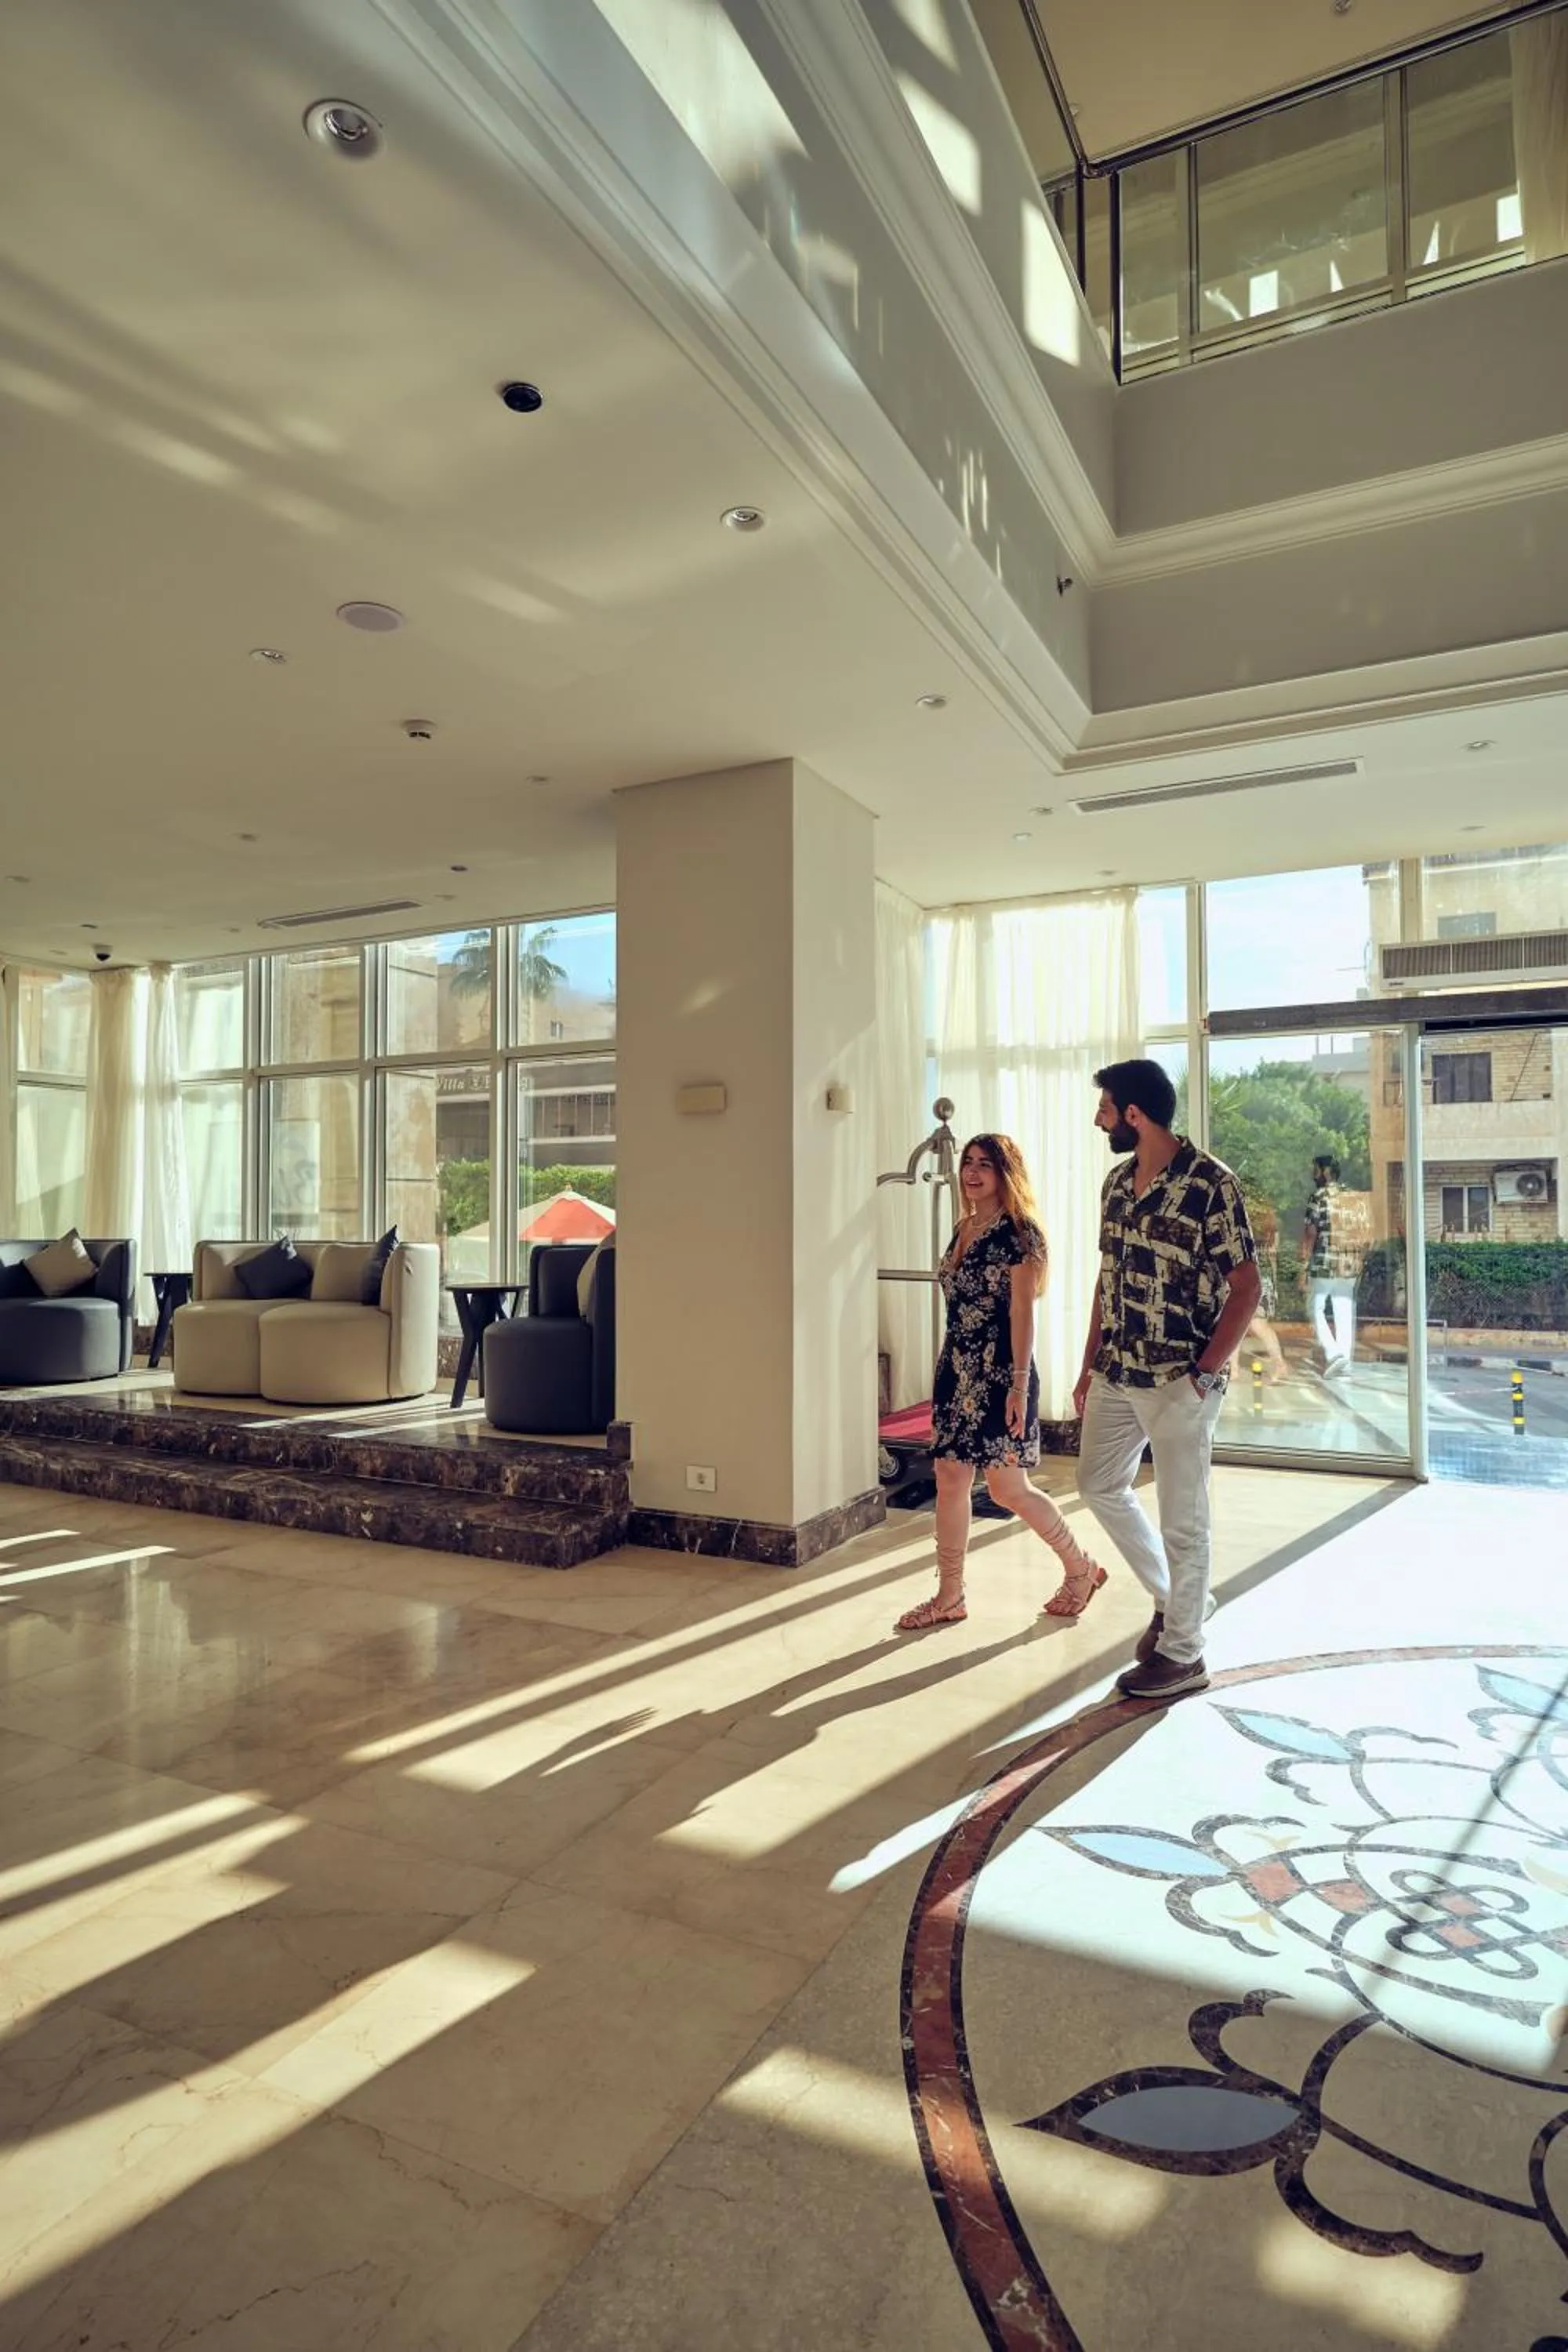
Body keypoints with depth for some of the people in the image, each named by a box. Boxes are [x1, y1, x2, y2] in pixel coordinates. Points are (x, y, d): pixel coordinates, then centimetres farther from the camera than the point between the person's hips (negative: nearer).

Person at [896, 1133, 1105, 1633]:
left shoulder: (1018, 1232, -11)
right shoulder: (964, 1229, 11)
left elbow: (1022, 1313, -15)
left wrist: (1020, 1385, -18)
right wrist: (948, 1371, 18)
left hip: (1000, 1372, -7)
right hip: (956, 1368, 8)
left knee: (1008, 1488, 1)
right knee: (950, 1480, 8)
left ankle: (1082, 1568, 24)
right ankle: (950, 1596, 19)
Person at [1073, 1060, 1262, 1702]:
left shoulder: (1211, 1183, -15)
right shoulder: (1117, 1182, 7)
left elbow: (1247, 1287, -14)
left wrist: (1205, 1372, -17)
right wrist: (1090, 1366, 14)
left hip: (1178, 1381, -8)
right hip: (1117, 1375, 8)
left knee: (1182, 1519, 5)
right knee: (1099, 1485, 18)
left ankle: (1183, 1654, 21)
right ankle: (1173, 1597, 37)